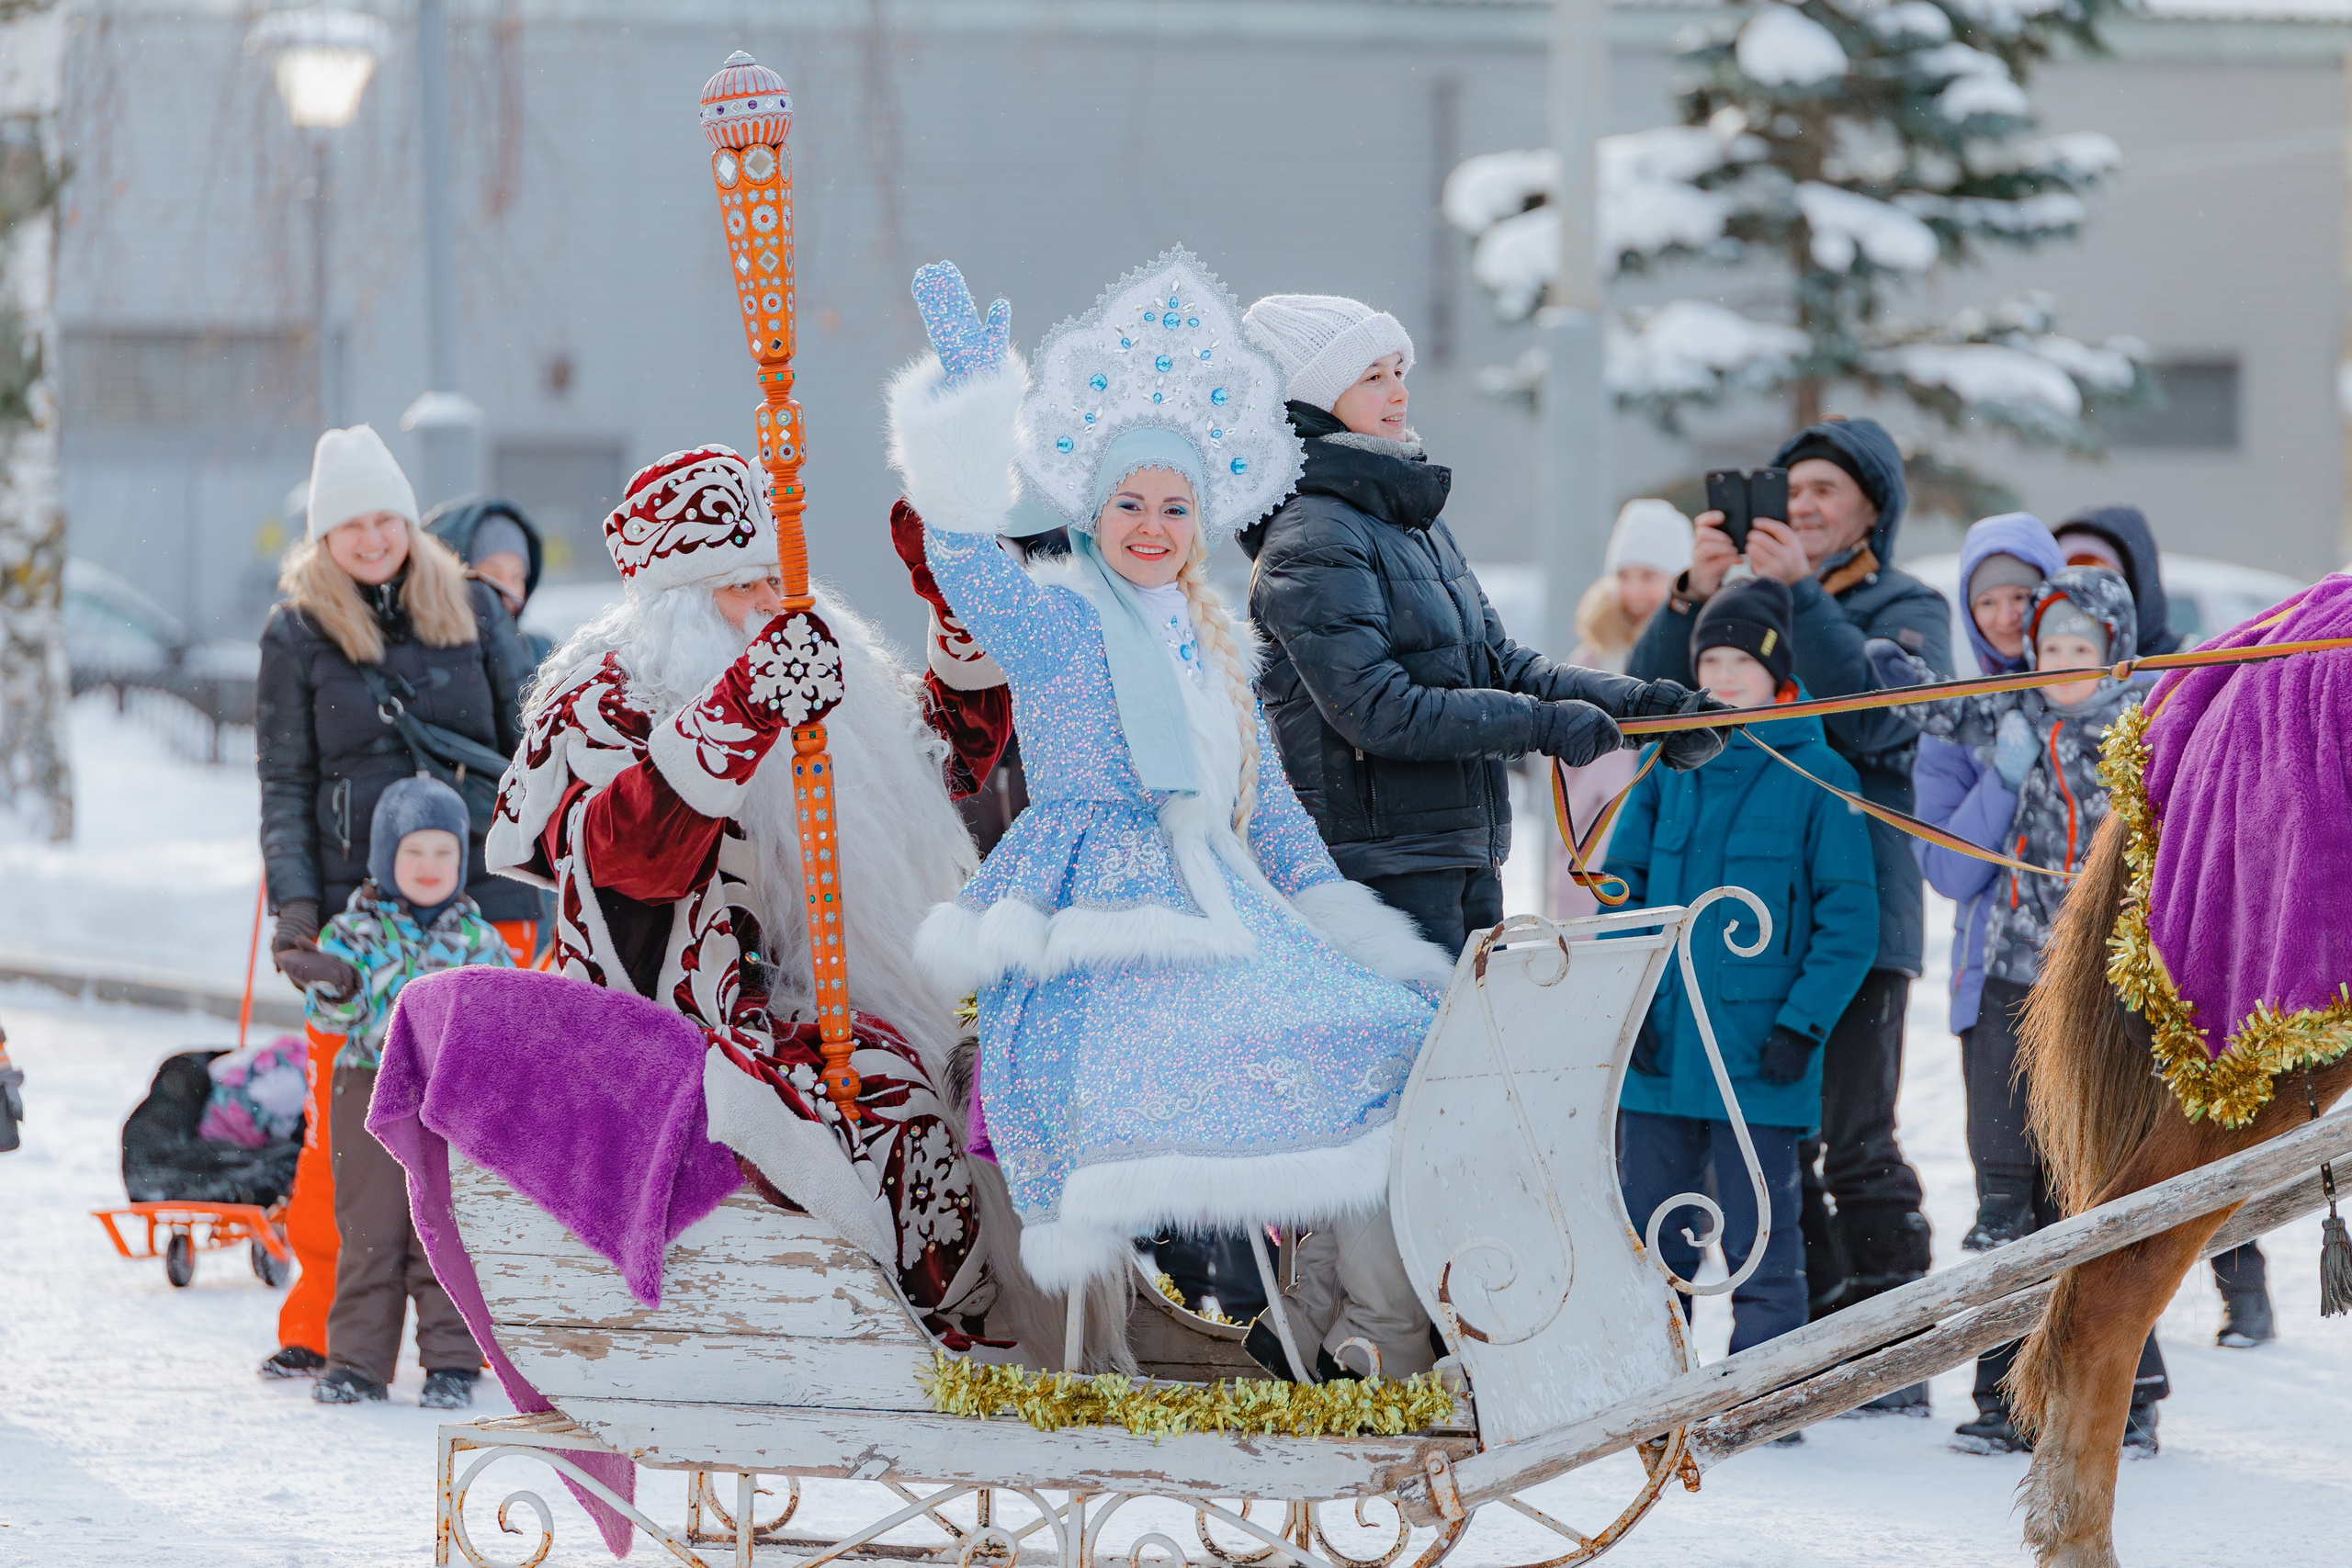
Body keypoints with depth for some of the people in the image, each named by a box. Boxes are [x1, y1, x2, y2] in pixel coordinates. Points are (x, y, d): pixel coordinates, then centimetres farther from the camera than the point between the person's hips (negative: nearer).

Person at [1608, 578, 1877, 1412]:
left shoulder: (1819, 777, -3)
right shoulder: (1670, 766, 7)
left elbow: (1850, 919, -4)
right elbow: (1620, 885, 9)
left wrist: (1803, 1023, -13)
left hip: (1758, 1055, -4)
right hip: (1658, 1049, 4)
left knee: (1759, 1240, 0)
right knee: (1648, 1225, 10)